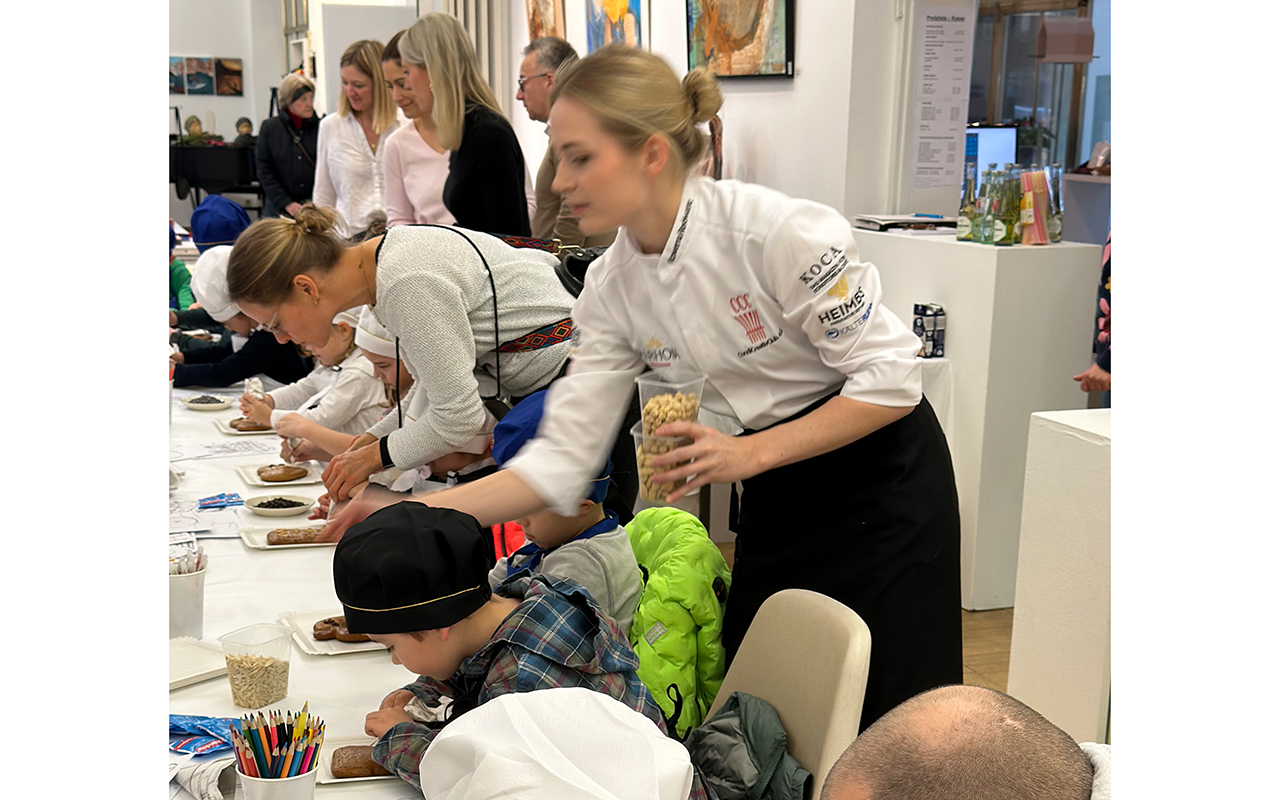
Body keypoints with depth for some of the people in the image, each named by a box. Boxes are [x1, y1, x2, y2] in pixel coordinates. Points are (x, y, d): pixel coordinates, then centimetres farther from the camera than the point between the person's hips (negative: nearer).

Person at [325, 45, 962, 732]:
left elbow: (889, 379, -20)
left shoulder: (778, 230, -25)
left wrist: (750, 454, -26)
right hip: (776, 504, 6)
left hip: (881, 483, -5)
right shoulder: (613, 287, -6)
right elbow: (563, 457, -6)